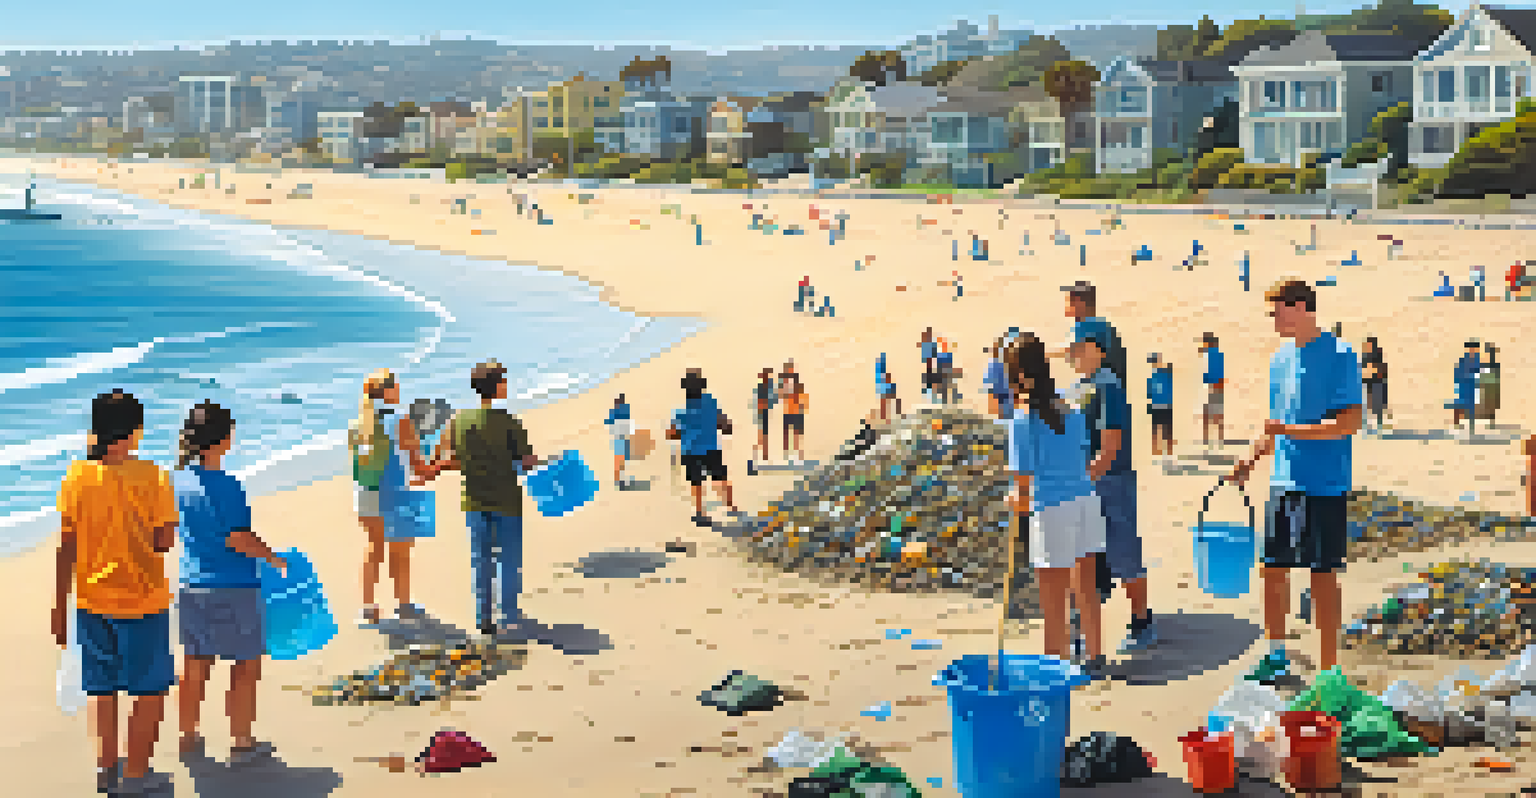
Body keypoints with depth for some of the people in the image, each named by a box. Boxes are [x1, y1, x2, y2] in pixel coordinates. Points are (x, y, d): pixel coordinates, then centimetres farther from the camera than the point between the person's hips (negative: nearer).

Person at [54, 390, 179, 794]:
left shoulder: (78, 476, -5)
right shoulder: (153, 476, -13)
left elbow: (65, 550, -3)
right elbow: (165, 543, -16)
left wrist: (60, 609, 6)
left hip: (91, 601, 4)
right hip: (142, 599, -3)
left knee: (102, 687, 17)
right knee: (151, 689, 10)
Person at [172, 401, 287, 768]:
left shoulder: (180, 478, 1)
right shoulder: (225, 486, -20)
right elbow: (238, 538, -22)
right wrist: (276, 559, -9)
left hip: (192, 584, 7)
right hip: (233, 586, -7)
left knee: (195, 664, 16)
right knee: (247, 665, 7)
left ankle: (189, 738, 24)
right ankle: (242, 744, 13)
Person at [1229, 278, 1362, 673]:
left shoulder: (1339, 355, -10)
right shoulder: (1280, 357, 12)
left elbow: (1352, 422, -15)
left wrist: (1291, 431, -21)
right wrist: (1252, 458, 8)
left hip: (1325, 486, -6)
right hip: (1284, 482, 6)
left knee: (1324, 576, 1)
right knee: (1273, 570, 9)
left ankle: (1329, 667, 10)